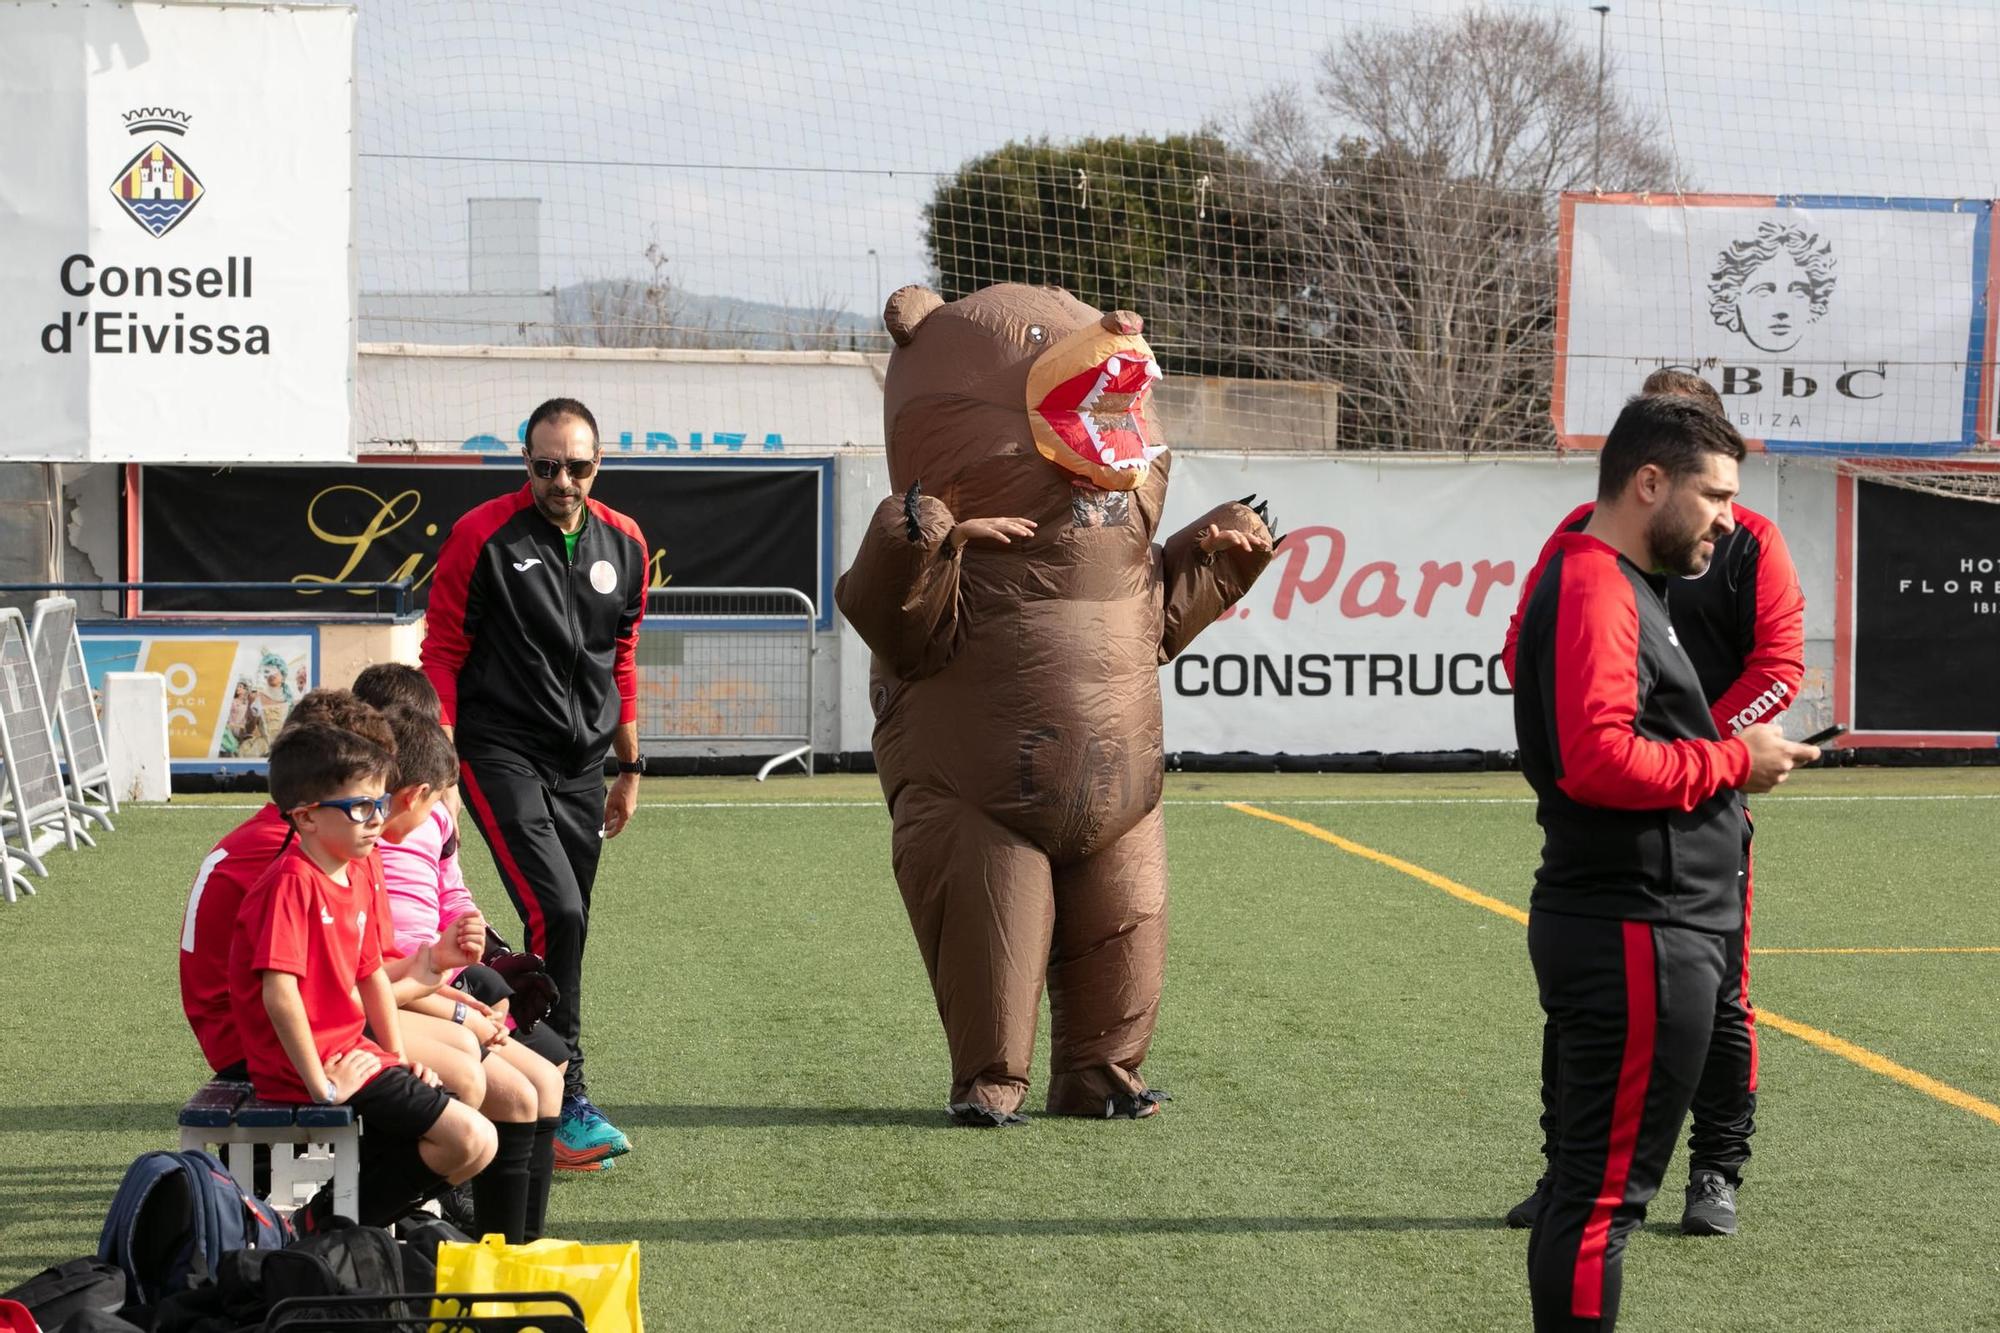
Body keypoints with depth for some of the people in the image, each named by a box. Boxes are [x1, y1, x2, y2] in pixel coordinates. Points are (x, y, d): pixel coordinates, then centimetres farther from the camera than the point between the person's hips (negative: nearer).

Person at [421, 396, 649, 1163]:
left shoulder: (623, 544, 10)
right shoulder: (482, 537, -6)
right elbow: (441, 655, -3)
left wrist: (629, 769, 19)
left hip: (581, 765, 6)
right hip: (501, 752, -6)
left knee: (563, 931, 7)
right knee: (556, 913, -18)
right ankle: (565, 1101, -17)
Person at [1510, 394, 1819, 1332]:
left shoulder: (1617, 584, 19)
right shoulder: (1597, 592, -16)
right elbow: (1600, 757, -27)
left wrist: (1723, 755, 9)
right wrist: (1733, 760, -16)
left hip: (1646, 929, 11)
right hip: (1635, 937, -11)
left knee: (1594, 1180, 15)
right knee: (1605, 1191, -6)